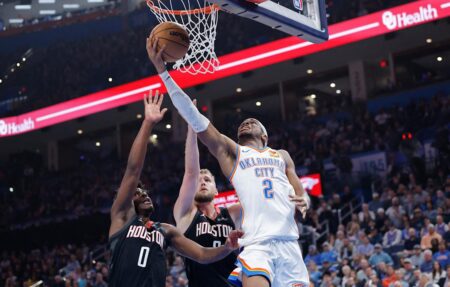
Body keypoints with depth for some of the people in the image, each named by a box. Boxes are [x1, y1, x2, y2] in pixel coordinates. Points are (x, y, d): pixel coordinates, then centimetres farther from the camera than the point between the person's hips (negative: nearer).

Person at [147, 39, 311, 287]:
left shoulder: (281, 156, 27)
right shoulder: (230, 152, 18)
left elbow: (301, 193, 21)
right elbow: (193, 117, 11)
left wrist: (303, 201, -5)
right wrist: (162, 70, 7)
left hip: (288, 242, 3)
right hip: (256, 243, -3)